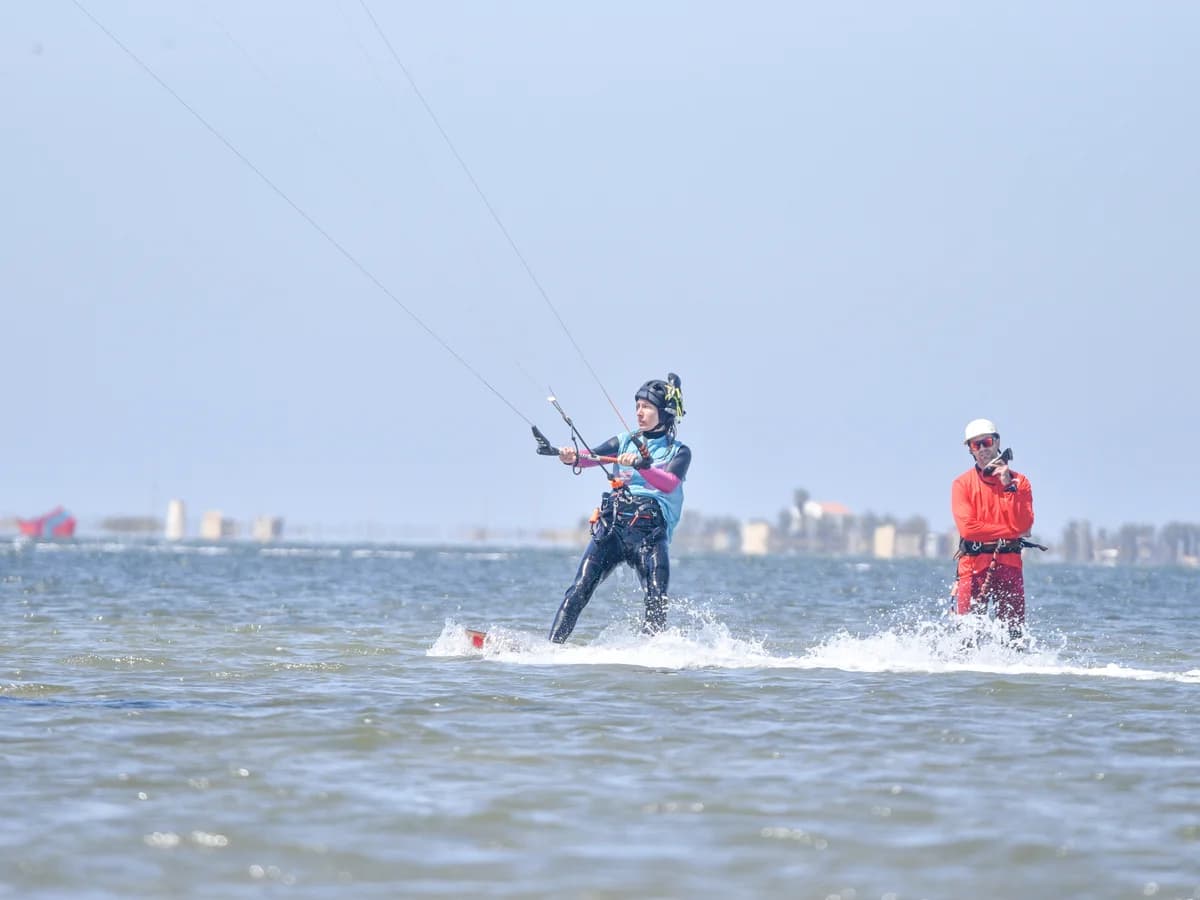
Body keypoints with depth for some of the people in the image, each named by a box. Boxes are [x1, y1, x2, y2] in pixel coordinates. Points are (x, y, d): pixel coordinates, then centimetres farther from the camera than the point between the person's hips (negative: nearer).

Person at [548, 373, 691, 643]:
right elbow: (592, 456, 0)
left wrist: (641, 465, -28)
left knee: (657, 601, -17)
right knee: (580, 589, -12)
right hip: (611, 527, 2)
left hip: (651, 533, -2)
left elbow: (670, 484, -11)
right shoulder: (624, 442, 18)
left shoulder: (679, 452, 10)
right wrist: (572, 457, -24)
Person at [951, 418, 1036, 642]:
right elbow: (968, 527, -10)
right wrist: (1011, 532, -7)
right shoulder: (962, 484, 4)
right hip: (974, 564, -1)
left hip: (1009, 564, 2)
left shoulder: (1019, 481, 8)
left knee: (1014, 630, -3)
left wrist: (1009, 486, -10)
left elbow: (1023, 525, -6)